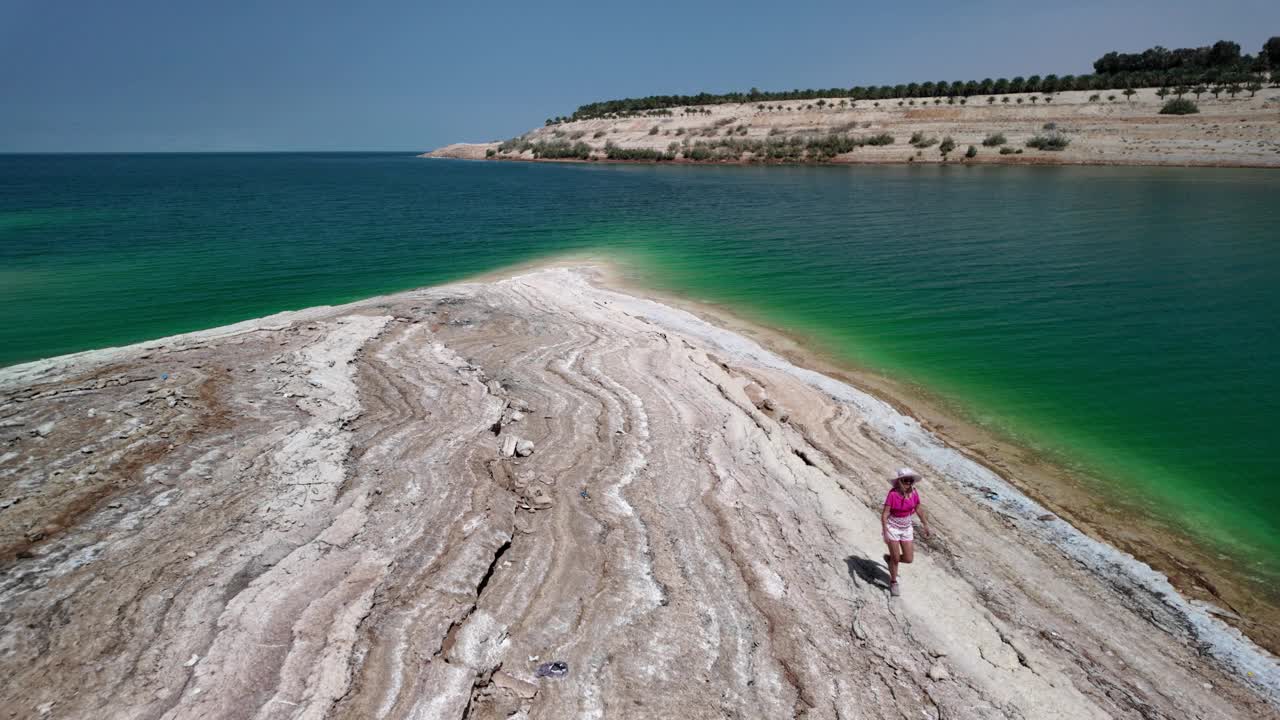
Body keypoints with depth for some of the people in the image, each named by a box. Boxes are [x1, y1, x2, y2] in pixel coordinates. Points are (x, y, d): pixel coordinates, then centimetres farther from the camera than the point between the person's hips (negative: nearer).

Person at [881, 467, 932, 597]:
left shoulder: (914, 492, -10)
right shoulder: (893, 494, -24)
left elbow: (919, 509, 7)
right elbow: (884, 514, -22)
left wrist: (925, 524, 15)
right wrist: (885, 533, -27)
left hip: (906, 528, 5)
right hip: (892, 528, -5)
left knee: (909, 559, 5)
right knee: (896, 558, 3)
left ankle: (889, 558, 35)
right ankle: (893, 583, 27)